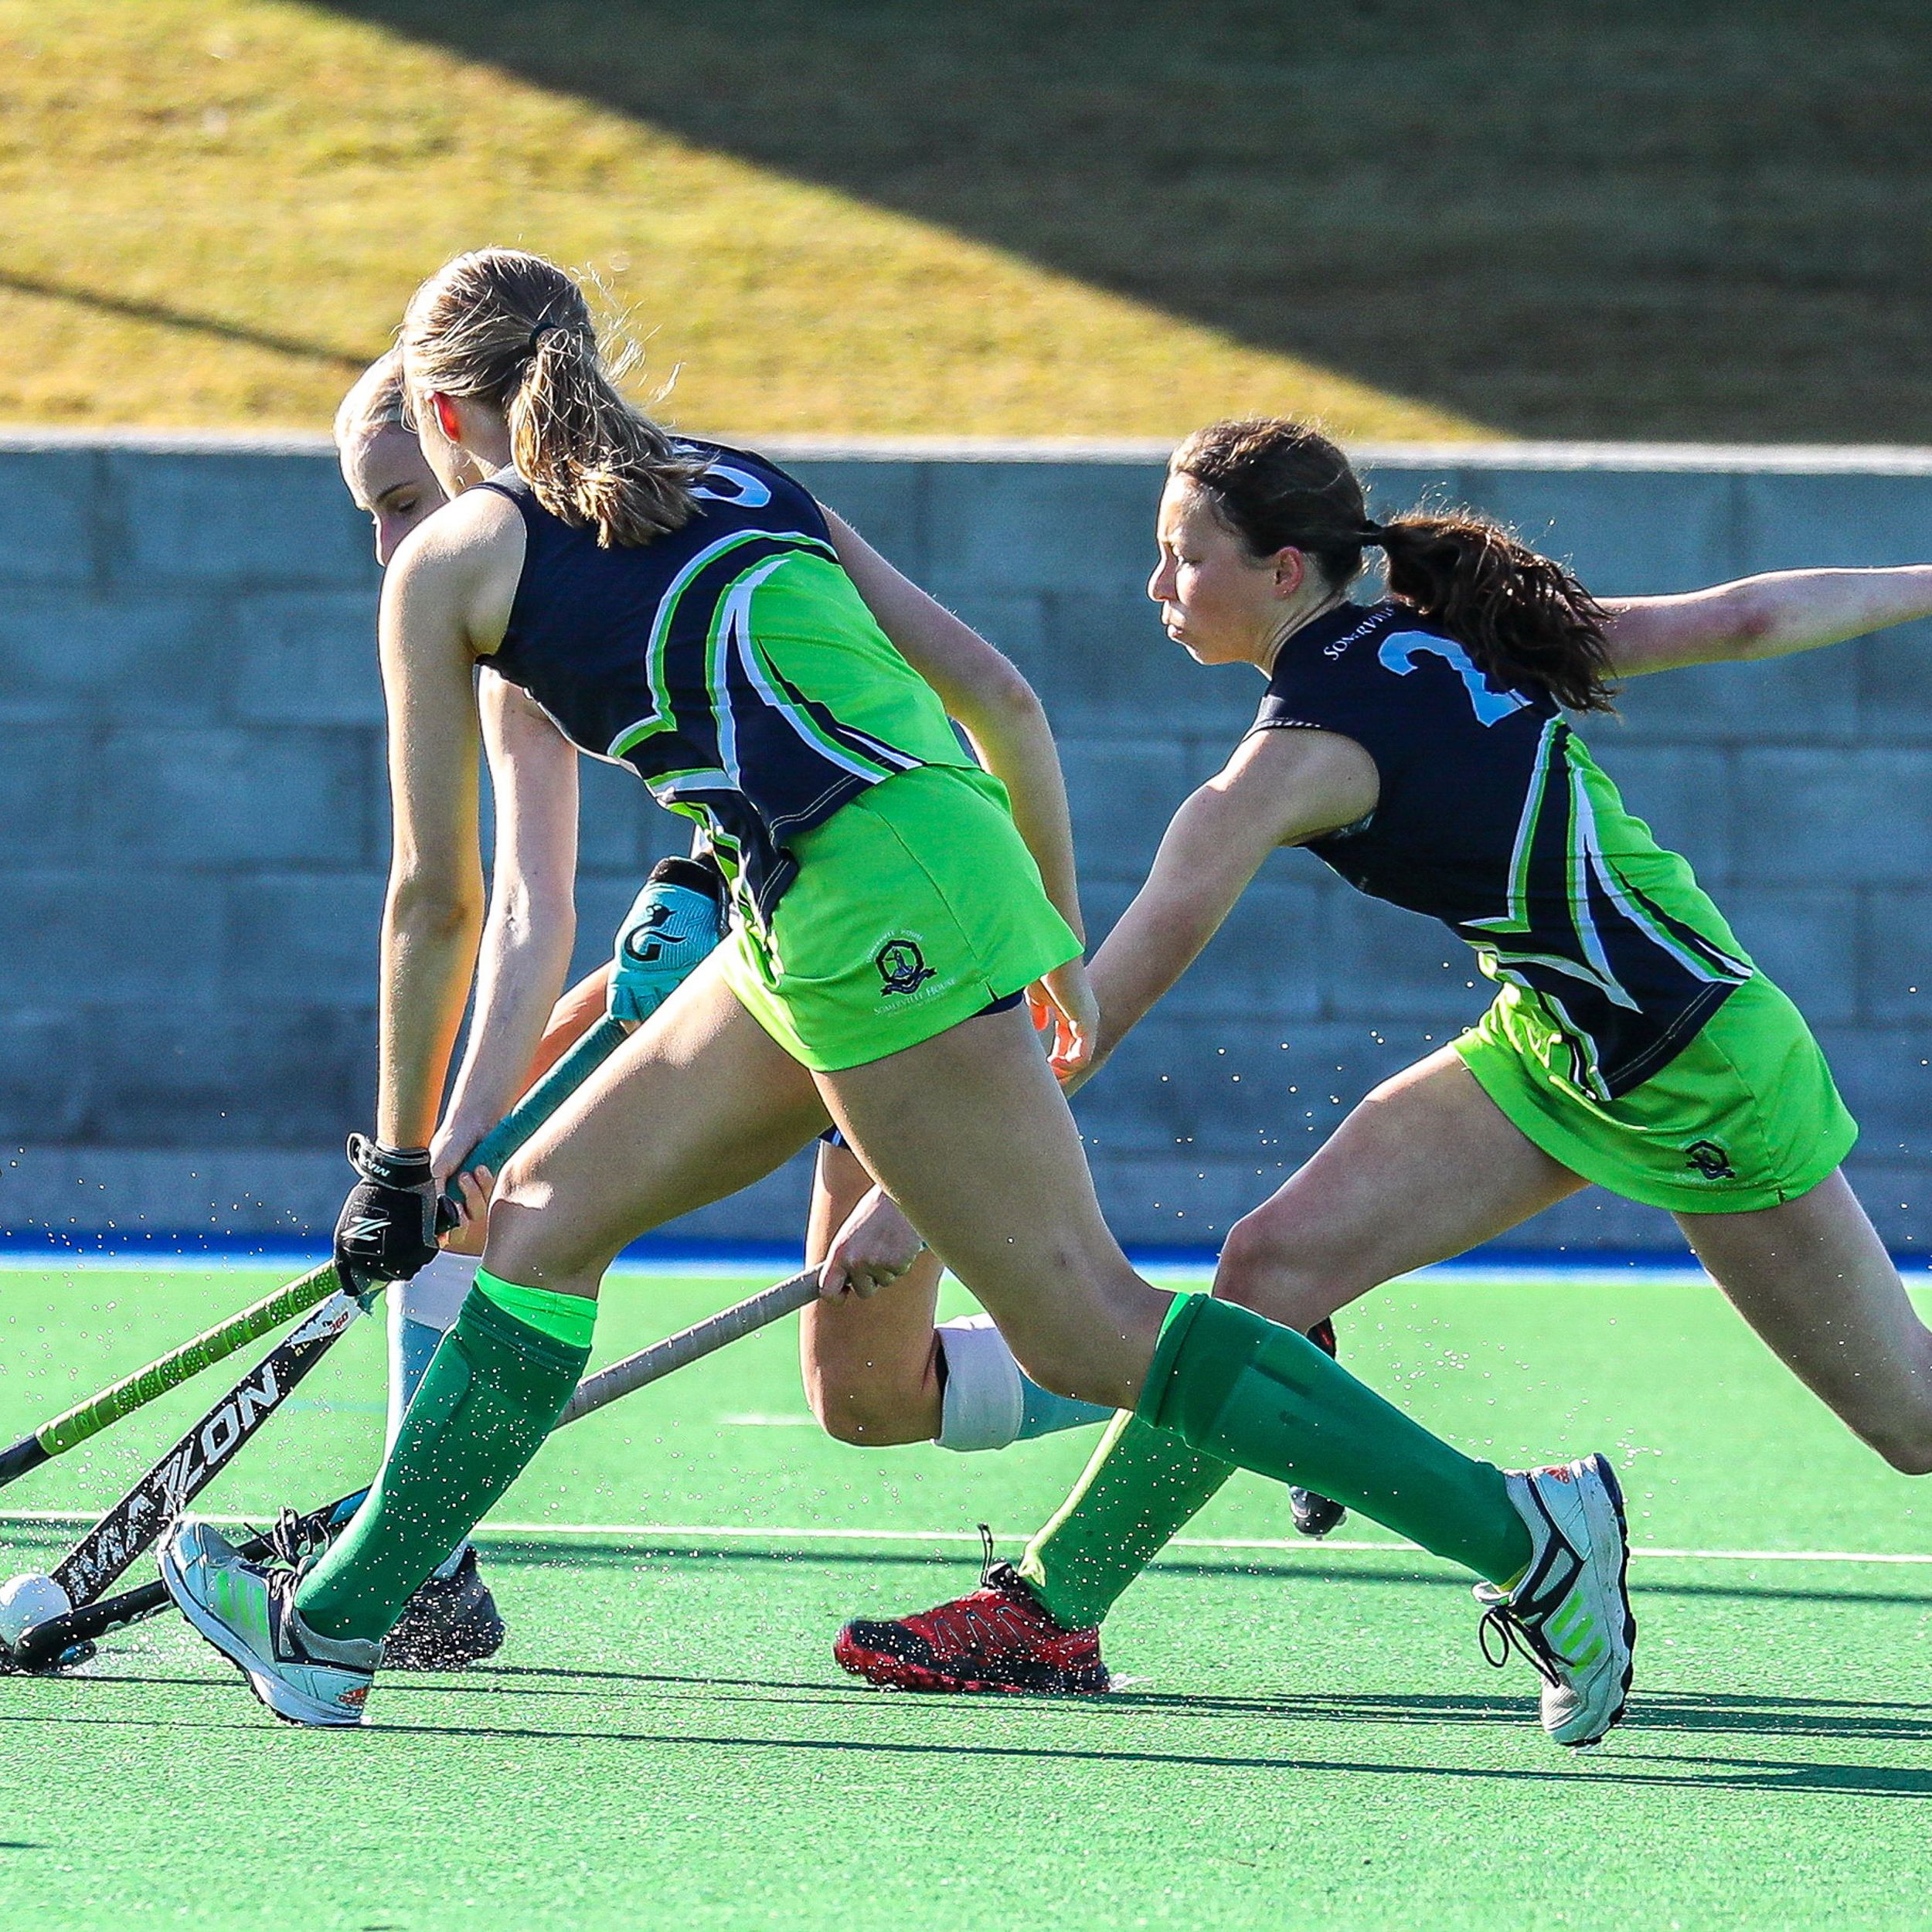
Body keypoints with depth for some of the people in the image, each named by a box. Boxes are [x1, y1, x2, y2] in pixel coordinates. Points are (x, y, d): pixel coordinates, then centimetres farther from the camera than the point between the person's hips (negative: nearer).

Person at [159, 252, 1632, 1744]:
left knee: (1086, 1324, -8)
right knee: (546, 1211, 16)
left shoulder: (452, 563, 8)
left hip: (867, 913, -8)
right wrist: (1061, 936, 26)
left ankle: (1520, 1530, -12)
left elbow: (438, 897, 10)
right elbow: (1002, 696, 17)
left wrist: (402, 1157, 19)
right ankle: (331, 1627, 21)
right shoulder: (743, 486, 24)